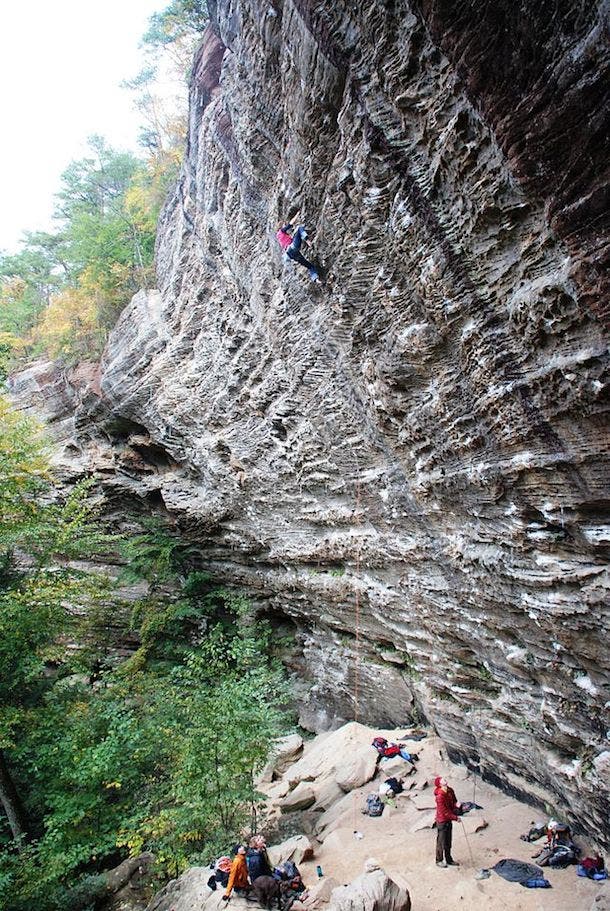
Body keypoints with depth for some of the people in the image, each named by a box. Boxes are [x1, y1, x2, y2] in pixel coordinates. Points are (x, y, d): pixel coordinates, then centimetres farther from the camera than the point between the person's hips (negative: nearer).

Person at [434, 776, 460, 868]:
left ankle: (449, 860, 37)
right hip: (442, 821, -7)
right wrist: (455, 818, -21)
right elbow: (444, 811, -26)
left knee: (448, 842, 21)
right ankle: (439, 861, 27)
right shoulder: (440, 796, -29)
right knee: (441, 842, 10)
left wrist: (456, 805, -15)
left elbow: (453, 801, 8)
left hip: (449, 820, 7)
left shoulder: (450, 791, -4)